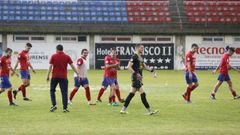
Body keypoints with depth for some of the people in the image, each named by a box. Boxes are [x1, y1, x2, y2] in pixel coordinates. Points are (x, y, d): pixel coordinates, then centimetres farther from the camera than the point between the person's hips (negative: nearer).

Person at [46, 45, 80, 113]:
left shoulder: (53, 56, -1)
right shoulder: (67, 57, 2)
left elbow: (50, 66, -6)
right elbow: (72, 66, 0)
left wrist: (48, 75, -3)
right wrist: (78, 74, 4)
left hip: (55, 76, 0)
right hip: (63, 77, 0)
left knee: (52, 90, 15)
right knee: (64, 92, 3)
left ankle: (54, 105, 2)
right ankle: (65, 108, 0)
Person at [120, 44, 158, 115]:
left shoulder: (140, 57, 17)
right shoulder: (134, 57, -12)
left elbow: (144, 66, 26)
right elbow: (129, 67, -19)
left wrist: (151, 70, 11)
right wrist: (135, 74, -25)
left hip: (139, 78, 10)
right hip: (136, 78, -10)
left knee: (131, 94, 12)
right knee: (143, 94, -9)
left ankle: (123, 109, 16)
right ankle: (149, 111, -7)